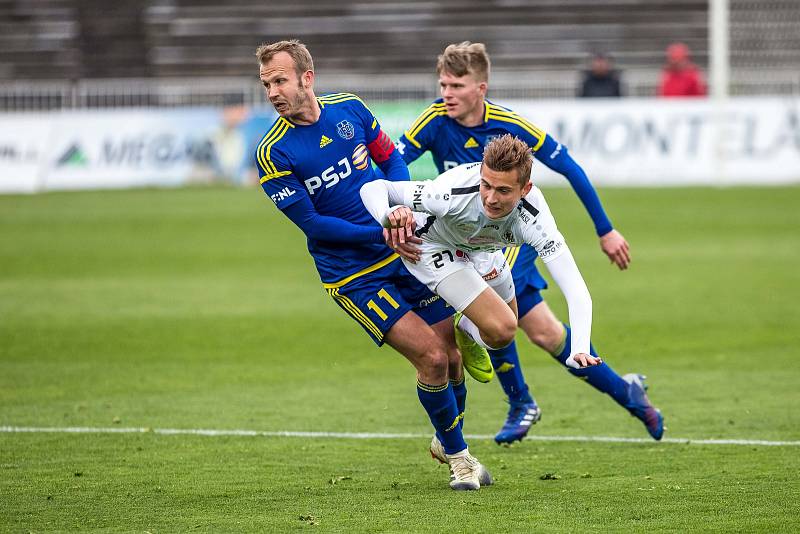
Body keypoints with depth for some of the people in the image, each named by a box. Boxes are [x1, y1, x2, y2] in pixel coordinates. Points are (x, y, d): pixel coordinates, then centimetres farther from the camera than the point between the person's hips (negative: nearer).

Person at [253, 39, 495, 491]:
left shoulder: (350, 109, -1)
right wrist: (381, 233, -20)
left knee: (452, 355, 6)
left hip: (405, 252, 5)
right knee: (432, 357, -14)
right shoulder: (273, 153, -15)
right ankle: (457, 455, 8)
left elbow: (390, 157, 13)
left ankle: (450, 440, 34)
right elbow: (311, 222, -14)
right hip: (352, 276, -4)